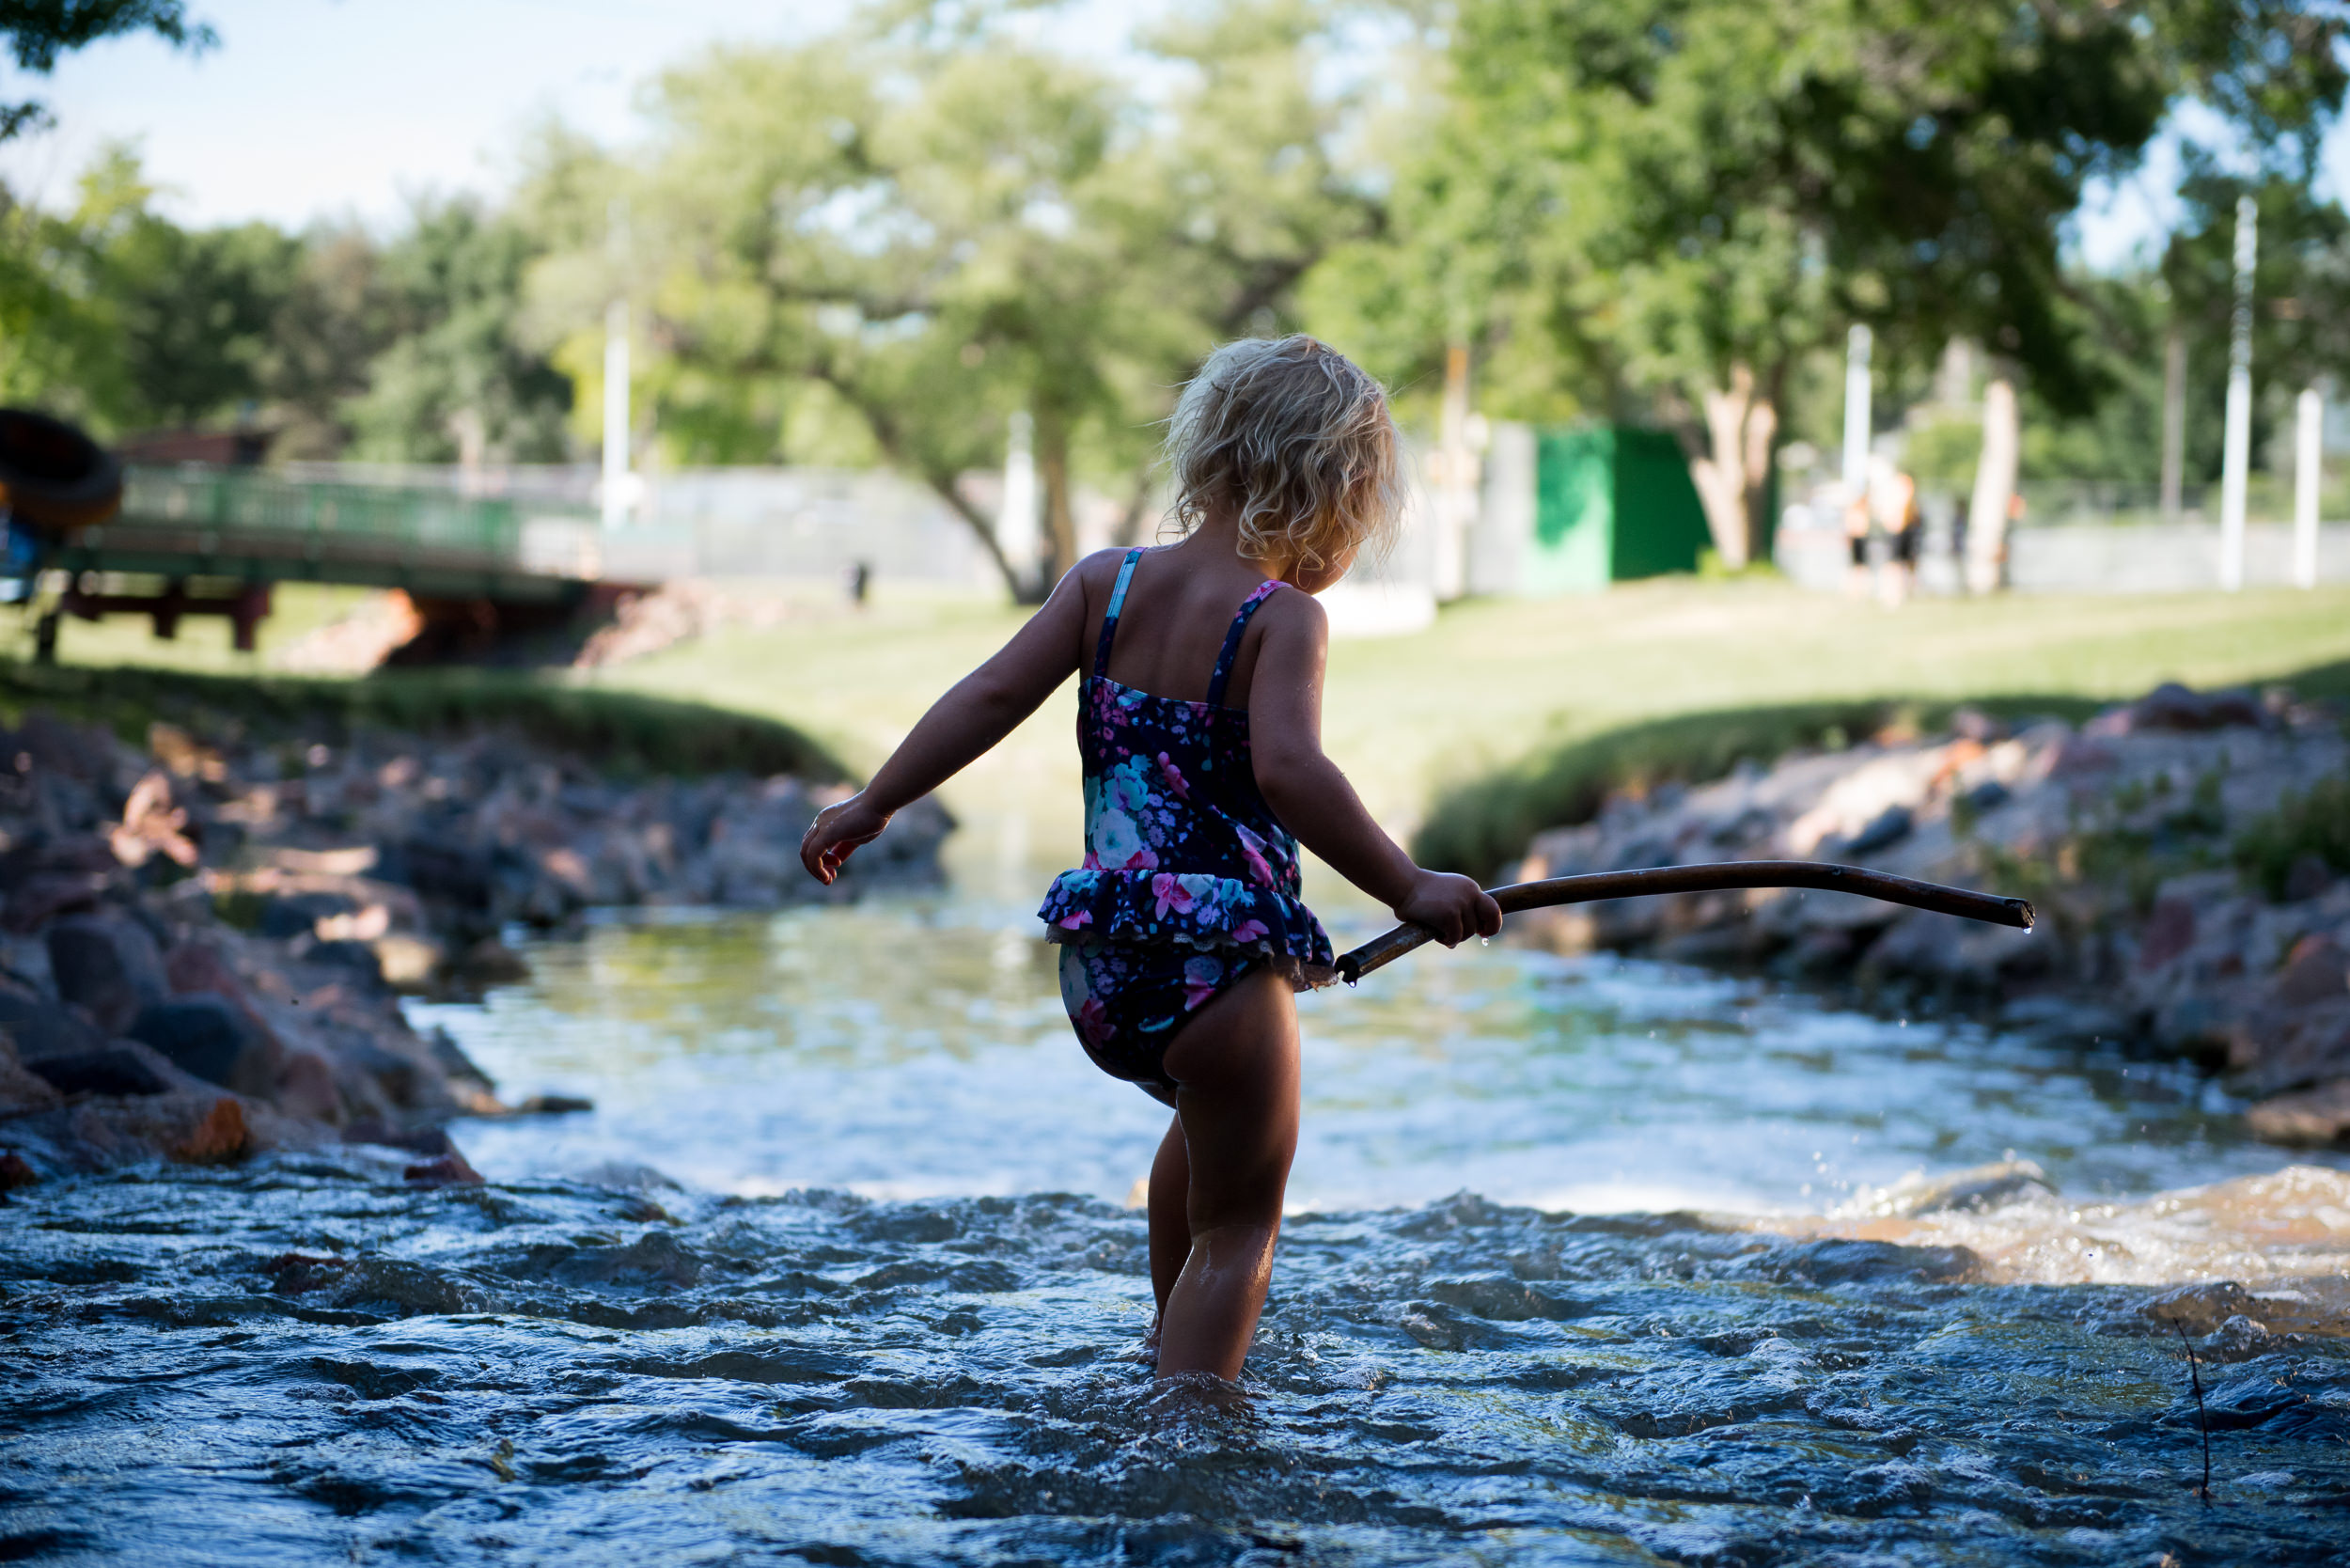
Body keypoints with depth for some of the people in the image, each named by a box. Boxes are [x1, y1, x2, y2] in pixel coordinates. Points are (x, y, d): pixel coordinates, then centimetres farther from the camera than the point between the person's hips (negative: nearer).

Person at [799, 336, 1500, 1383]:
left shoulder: (1105, 583, 5)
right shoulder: (1282, 617, -11)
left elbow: (992, 695, 1)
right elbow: (1286, 768, -26)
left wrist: (872, 805, 8)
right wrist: (1407, 887, -22)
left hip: (1096, 974, 7)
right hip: (1216, 967, -7)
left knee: (1212, 1121, 36)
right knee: (1239, 1222, 9)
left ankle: (1172, 1356, 46)